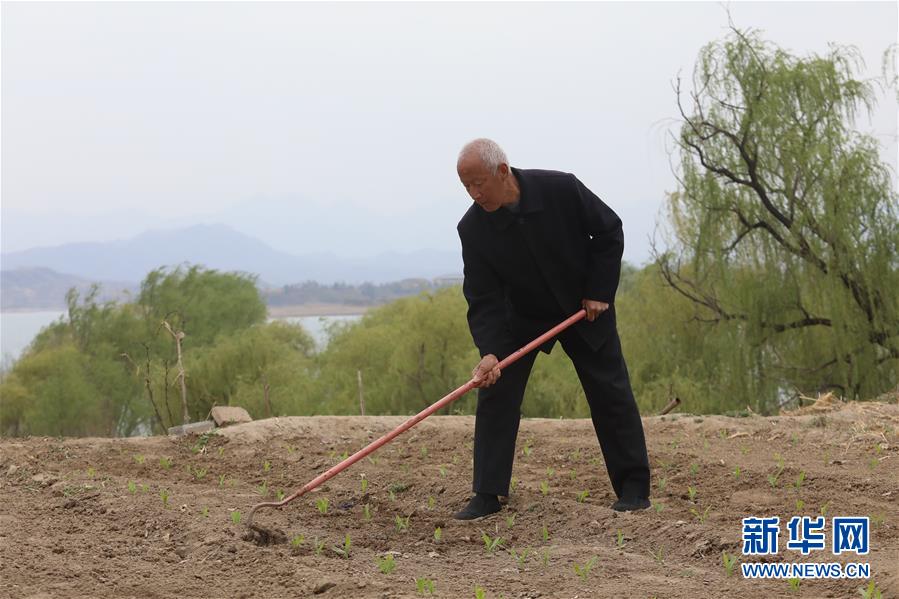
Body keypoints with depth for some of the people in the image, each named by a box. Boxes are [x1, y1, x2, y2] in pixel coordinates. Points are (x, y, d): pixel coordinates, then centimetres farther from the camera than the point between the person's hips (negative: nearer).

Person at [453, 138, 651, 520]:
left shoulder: (561, 189, -26)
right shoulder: (472, 228, -22)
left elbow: (609, 232, -11)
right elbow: (483, 300, -21)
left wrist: (599, 292, -14)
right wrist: (490, 351, -35)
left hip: (585, 308, -1)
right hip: (522, 316, 1)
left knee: (611, 394, 2)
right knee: (495, 393, -8)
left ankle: (634, 487, 14)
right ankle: (487, 495, -1)